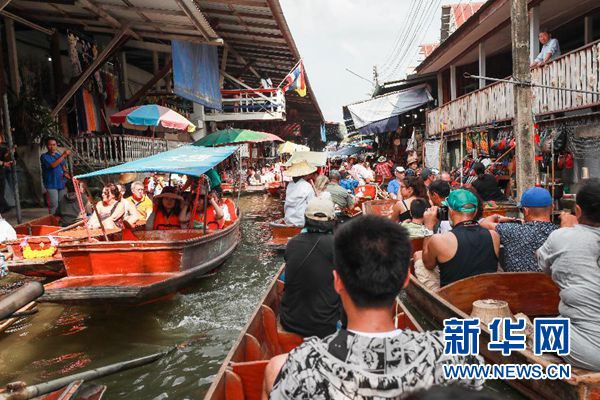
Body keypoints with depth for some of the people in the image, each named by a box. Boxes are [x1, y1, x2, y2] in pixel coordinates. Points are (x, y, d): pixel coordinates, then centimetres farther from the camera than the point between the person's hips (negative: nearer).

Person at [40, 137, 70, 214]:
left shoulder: (59, 155, 12)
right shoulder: (44, 156, -6)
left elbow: (63, 166, 24)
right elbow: (53, 165, -22)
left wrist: (65, 173, 2)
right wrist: (64, 155, -24)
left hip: (61, 184, 6)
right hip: (51, 185, -6)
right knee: (54, 205, -8)